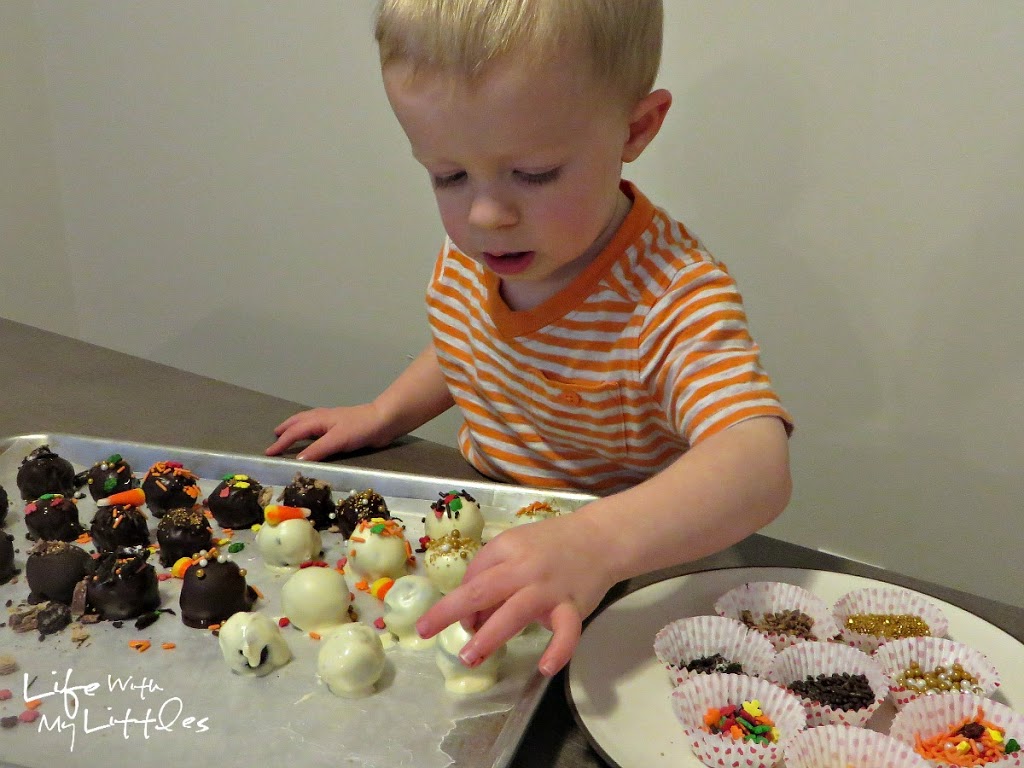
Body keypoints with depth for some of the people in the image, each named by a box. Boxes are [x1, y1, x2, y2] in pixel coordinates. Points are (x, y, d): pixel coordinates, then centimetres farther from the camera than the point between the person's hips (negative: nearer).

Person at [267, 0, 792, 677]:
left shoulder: (675, 298, -29)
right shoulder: (468, 251, -6)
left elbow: (758, 465, -44)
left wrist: (596, 542, -59)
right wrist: (386, 413, 2)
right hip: (484, 544, 6)